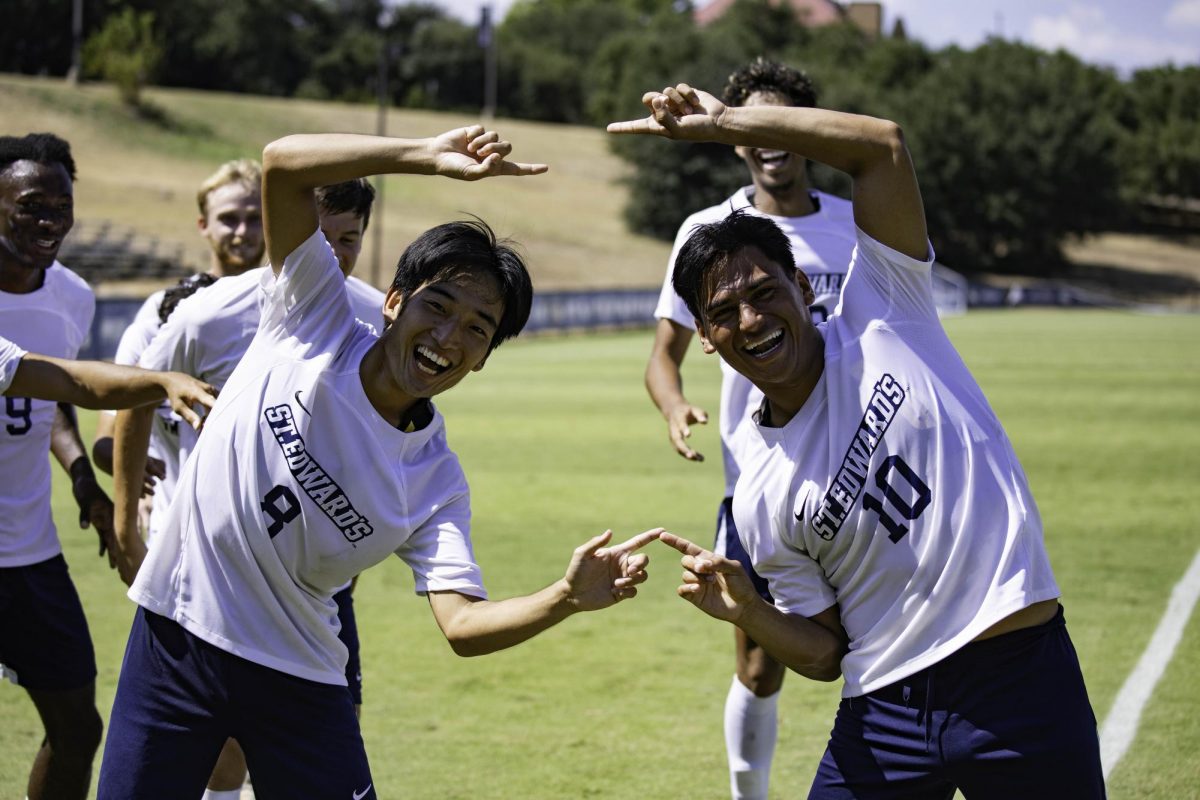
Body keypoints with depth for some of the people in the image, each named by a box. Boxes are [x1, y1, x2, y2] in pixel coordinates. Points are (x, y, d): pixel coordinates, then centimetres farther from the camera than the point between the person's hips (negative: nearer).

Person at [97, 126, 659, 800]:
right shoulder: (318, 323, -8)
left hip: (299, 675, 1)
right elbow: (283, 163, -16)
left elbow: (462, 624, -15)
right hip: (177, 635, -1)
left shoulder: (436, 482, -6)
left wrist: (569, 598, -33)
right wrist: (430, 157, -24)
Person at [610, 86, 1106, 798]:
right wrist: (747, 611, -13)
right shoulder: (760, 500, 3)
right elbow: (826, 653, 6)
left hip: (1023, 681, -2)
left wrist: (718, 121, -8)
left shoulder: (879, 322, -1)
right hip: (886, 715, 2)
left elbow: (884, 144, -8)